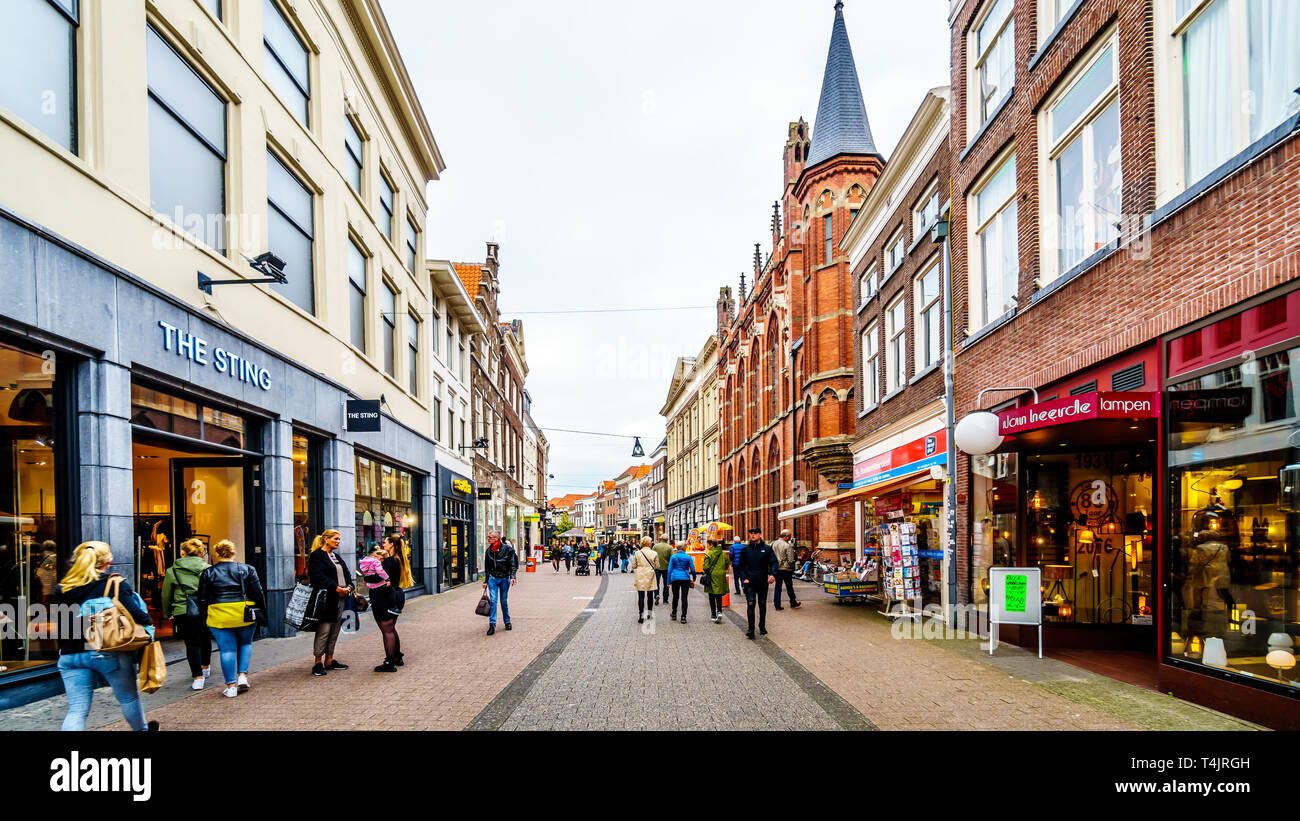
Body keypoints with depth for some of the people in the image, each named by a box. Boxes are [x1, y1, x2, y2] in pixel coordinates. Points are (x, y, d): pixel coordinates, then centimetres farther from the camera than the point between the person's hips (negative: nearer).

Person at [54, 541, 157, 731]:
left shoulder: (62, 589, 8)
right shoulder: (117, 584, -7)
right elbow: (134, 613, -15)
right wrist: (149, 624, 1)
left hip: (71, 655, 4)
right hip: (109, 654, -3)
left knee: (76, 710, 3)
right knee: (128, 698, 17)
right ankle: (142, 728, 37)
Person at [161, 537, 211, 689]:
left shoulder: (172, 571, 1)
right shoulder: (208, 569, 2)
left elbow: (166, 595, 9)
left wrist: (168, 613, 22)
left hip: (183, 613, -2)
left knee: (192, 644, 5)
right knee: (205, 639, 22)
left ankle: (198, 677, 0)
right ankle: (205, 668, 40)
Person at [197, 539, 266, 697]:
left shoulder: (208, 573, 5)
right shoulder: (247, 569, 4)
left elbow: (202, 600, 7)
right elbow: (258, 594, 3)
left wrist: (205, 619, 14)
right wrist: (262, 613, 11)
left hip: (219, 617, 0)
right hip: (245, 617, 1)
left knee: (227, 649, 4)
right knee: (245, 643, 21)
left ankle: (231, 686, 6)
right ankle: (243, 676, 9)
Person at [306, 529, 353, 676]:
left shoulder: (336, 556, 20)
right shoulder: (317, 555, -7)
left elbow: (346, 573, 16)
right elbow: (319, 576, -17)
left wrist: (348, 587, -3)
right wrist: (337, 588, -20)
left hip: (340, 598, 8)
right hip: (326, 598, -8)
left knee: (335, 630, 10)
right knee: (324, 631, -6)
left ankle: (329, 660, 17)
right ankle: (318, 663, 1)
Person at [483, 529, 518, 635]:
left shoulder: (507, 549, -6)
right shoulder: (488, 551, 7)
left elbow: (513, 564, -7)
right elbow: (487, 567, 14)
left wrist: (512, 576, -19)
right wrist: (486, 581, 15)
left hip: (505, 578, -2)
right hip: (493, 578, 2)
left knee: (504, 601, 6)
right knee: (493, 601, -8)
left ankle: (507, 622, 24)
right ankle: (492, 625, -9)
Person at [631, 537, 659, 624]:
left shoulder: (637, 553, -4)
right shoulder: (654, 554, -6)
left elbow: (633, 566, 1)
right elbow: (657, 566, -1)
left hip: (640, 577, 0)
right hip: (650, 577, 0)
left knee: (641, 596, 1)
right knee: (650, 596, 14)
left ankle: (641, 616, -5)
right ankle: (650, 614, 24)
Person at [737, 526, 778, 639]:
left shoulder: (767, 549, 1)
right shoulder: (745, 549, 2)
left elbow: (773, 562, -1)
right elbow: (741, 566, 7)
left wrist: (772, 574, -18)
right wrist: (744, 578, -5)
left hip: (763, 582, 1)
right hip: (750, 583, -1)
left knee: (762, 605, 13)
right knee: (750, 605, -10)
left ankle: (762, 627, 28)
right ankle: (751, 630, -11)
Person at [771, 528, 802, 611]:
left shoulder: (773, 544, 2)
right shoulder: (788, 546, -16)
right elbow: (790, 560, -15)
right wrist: (792, 568, 2)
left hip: (776, 569, 5)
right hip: (786, 569, -4)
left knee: (777, 586, 10)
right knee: (789, 587, 11)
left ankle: (777, 605, 9)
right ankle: (793, 603, 24)